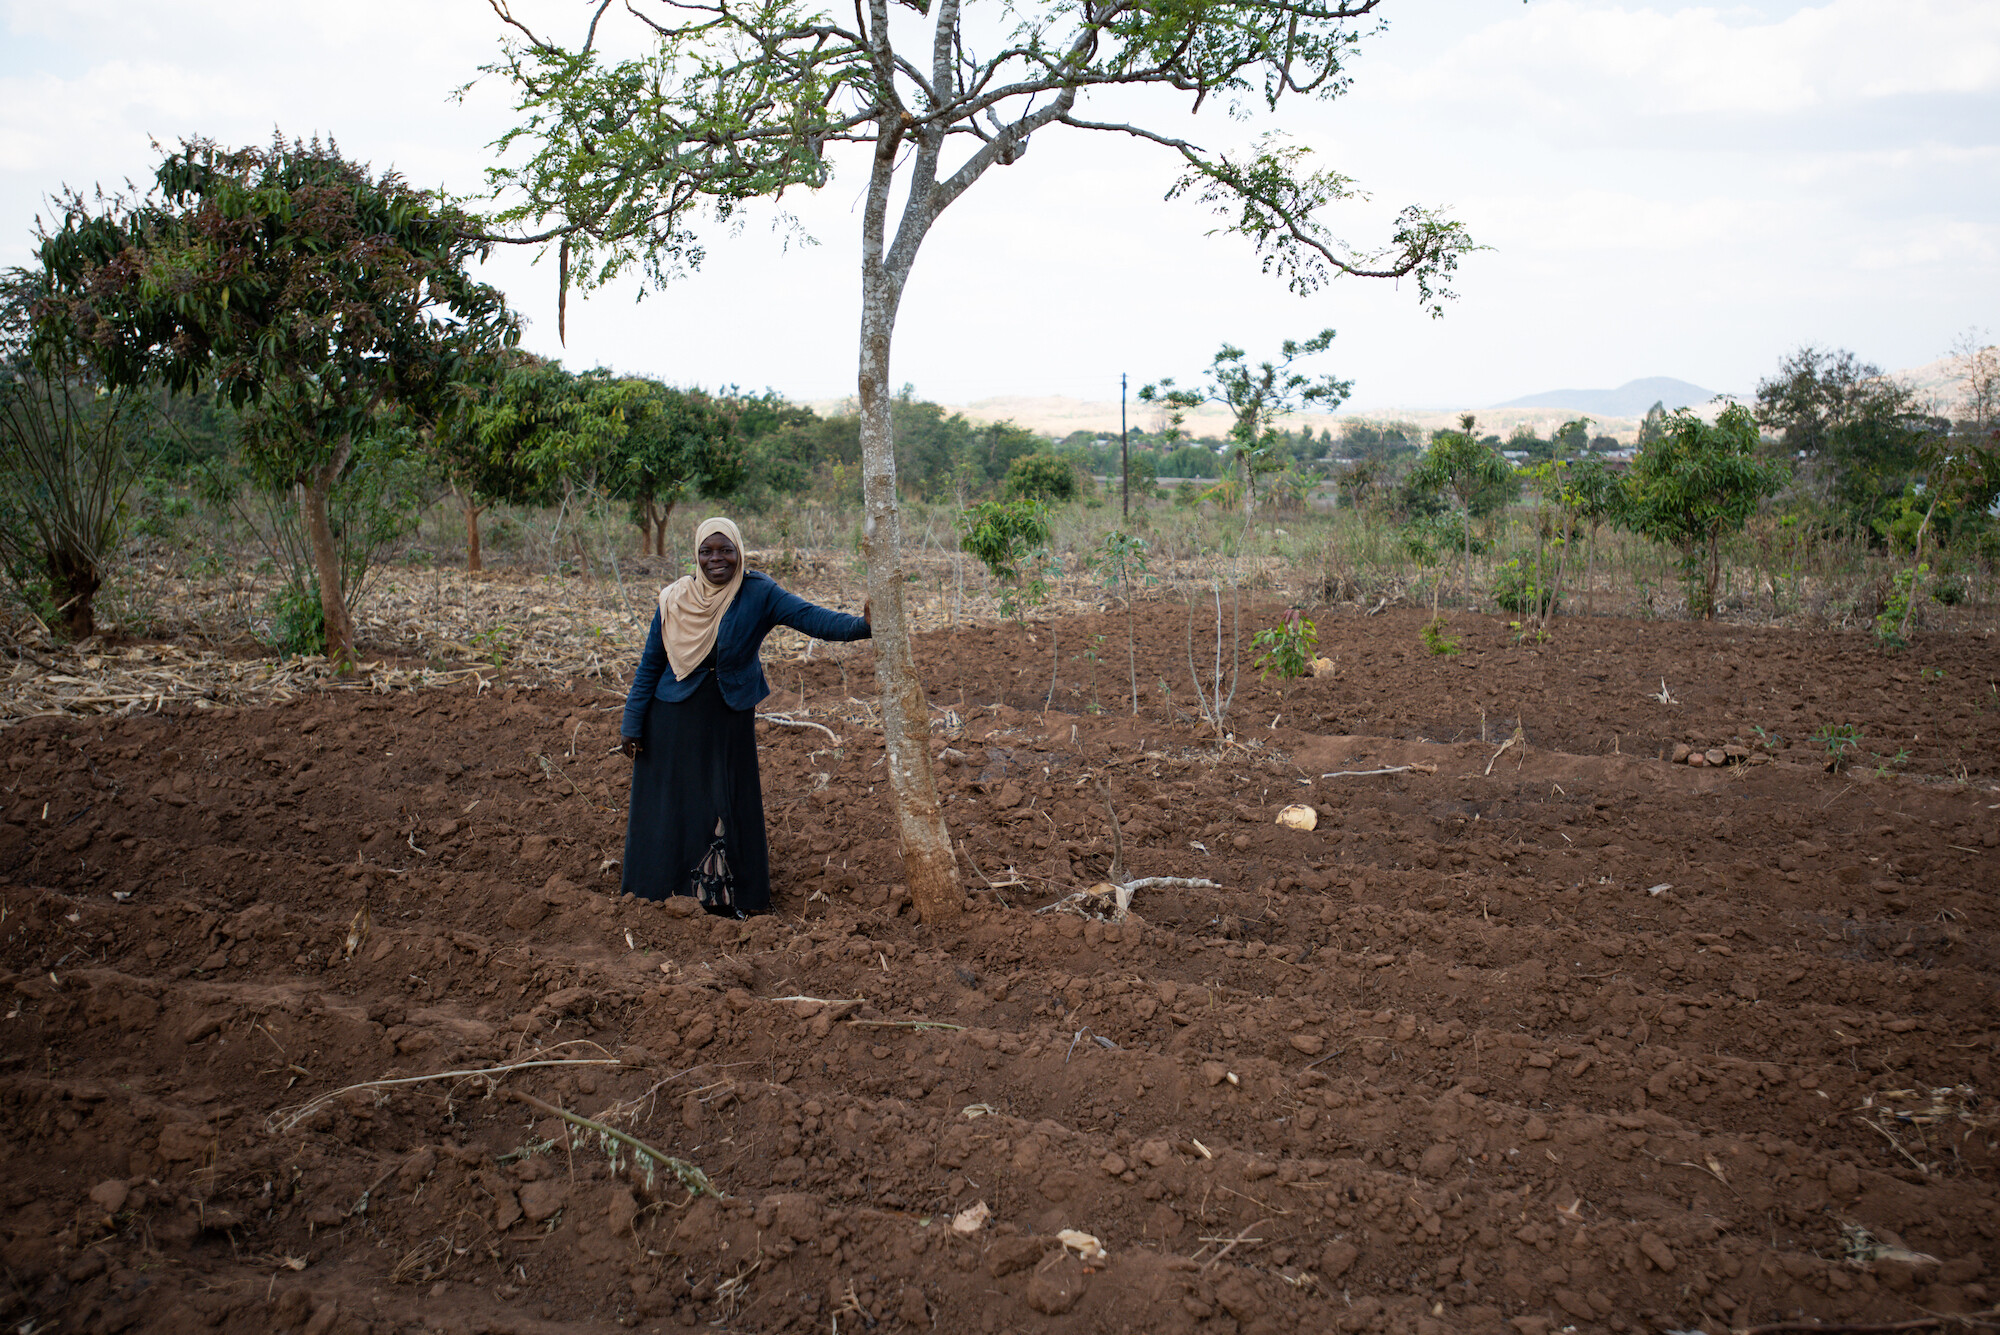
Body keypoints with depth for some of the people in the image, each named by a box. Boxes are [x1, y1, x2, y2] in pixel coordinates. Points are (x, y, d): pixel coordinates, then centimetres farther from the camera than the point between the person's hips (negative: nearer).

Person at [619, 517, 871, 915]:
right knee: (668, 810, 6)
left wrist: (861, 625, -40)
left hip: (730, 722, -1)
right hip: (674, 722, 1)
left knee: (730, 811, 5)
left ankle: (732, 899, 19)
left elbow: (810, 616, -23)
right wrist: (632, 724, 4)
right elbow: (650, 664, 4)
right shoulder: (675, 600, -4)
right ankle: (660, 895, 21)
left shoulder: (758, 594, -10)